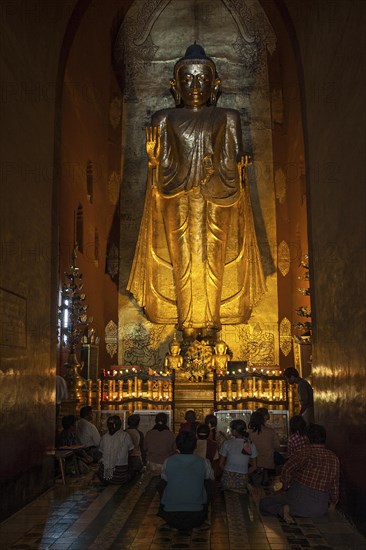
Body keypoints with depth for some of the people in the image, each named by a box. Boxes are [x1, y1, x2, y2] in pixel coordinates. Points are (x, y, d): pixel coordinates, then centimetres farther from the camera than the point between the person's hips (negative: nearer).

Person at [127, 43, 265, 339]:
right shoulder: (164, 119, 10)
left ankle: (211, 318, 6)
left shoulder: (227, 118, 9)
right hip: (177, 206, 0)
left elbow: (233, 165, 3)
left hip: (218, 205, 0)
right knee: (183, 259, -2)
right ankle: (187, 321, 4)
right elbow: (162, 169, 4)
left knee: (214, 258, -3)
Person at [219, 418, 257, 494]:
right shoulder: (251, 445, 2)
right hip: (242, 481, 2)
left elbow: (221, 464, 3)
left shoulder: (227, 443, -4)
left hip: (227, 480, -2)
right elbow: (254, 467, 8)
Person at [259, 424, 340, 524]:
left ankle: (283, 509, -13)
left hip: (299, 498, -4)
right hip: (320, 509, 4)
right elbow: (335, 484, 11)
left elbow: (287, 469, -18)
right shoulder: (334, 458, 4)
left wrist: (286, 487, 0)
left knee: (264, 503, 13)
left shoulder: (305, 452, -8)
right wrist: (333, 502, 28)